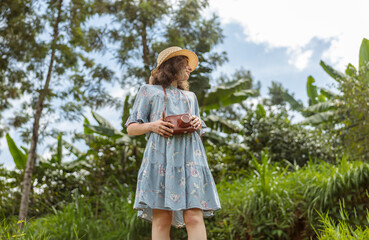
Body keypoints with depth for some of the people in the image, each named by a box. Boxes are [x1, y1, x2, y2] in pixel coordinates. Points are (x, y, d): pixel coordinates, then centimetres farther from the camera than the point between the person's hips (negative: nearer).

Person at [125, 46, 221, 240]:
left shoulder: (190, 96, 31)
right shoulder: (149, 91, 20)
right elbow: (131, 128, 15)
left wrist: (198, 125, 5)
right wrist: (151, 126, -6)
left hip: (189, 157, 3)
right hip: (161, 156, -3)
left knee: (194, 217, -13)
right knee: (161, 219, -11)